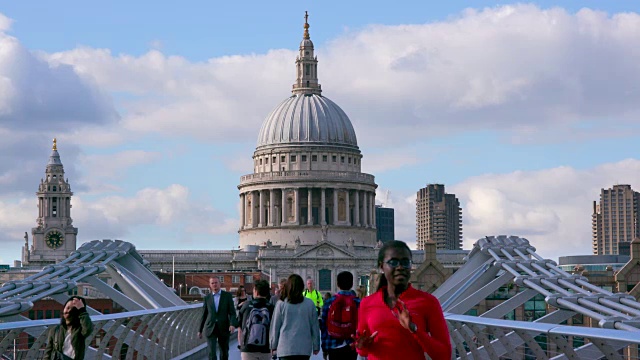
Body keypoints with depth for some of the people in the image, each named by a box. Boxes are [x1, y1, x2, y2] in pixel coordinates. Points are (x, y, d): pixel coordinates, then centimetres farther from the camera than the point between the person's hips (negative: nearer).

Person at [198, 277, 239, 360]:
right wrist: (200, 330, 13)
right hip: (210, 328, 0)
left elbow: (232, 312, -4)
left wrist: (233, 324, -21)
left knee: (224, 353, 10)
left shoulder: (227, 295, 0)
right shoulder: (207, 298, 6)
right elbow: (204, 315, 12)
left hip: (224, 329, 0)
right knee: (212, 353, -12)